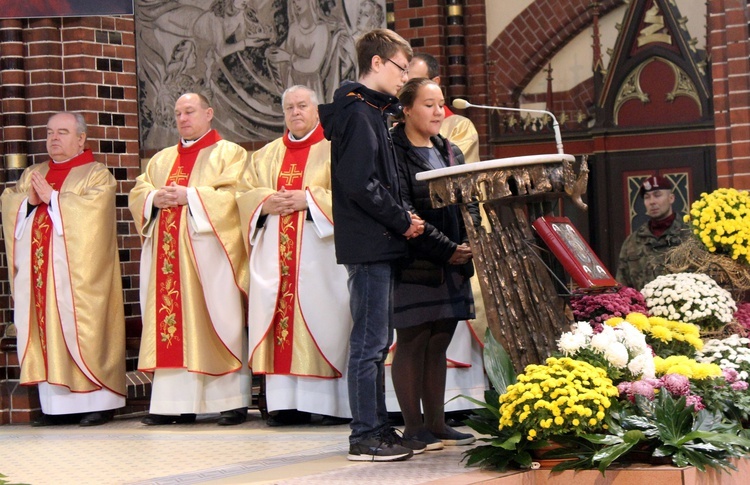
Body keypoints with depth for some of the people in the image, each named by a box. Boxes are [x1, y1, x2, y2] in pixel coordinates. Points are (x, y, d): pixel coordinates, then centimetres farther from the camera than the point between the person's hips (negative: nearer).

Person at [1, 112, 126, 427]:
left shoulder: (96, 175, 2)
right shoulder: (31, 175, 20)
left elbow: (91, 209, -13)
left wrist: (52, 197, -12)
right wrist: (29, 200, -8)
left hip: (77, 271, -5)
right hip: (37, 270, 5)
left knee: (83, 332, -6)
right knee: (46, 332, 1)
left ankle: (99, 402, -2)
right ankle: (57, 405, 3)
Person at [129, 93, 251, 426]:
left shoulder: (229, 153, 4)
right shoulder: (161, 159, 22)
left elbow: (233, 194, -9)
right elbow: (138, 193, 16)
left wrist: (190, 196, -16)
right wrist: (154, 198, -6)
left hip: (206, 252, -5)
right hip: (167, 255, 5)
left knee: (216, 325, -6)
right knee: (171, 323, 0)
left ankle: (233, 400, -3)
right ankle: (175, 403, 1)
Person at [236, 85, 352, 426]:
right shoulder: (267, 155, 20)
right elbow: (245, 193, 14)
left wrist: (308, 199, -16)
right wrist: (266, 203, -6)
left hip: (320, 252, -4)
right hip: (276, 252, 4)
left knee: (322, 319, -8)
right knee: (281, 319, -2)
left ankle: (336, 403, -6)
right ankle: (288, 403, -1)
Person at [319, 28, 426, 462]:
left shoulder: (373, 112, 18)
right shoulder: (359, 114, -13)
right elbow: (360, 185, -21)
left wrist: (402, 218, 7)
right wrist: (404, 221, -13)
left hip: (379, 244, 10)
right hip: (369, 245, -10)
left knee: (377, 340, 13)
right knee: (370, 341, -7)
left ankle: (379, 429, 20)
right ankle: (365, 438, -2)